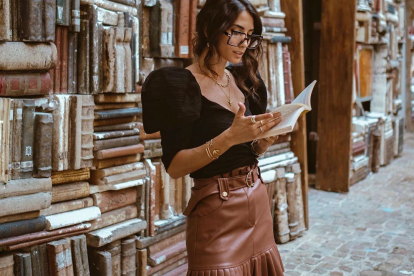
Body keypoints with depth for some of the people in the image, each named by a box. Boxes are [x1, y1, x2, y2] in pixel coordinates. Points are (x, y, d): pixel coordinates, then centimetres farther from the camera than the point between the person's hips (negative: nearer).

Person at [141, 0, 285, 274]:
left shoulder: (243, 80, 8)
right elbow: (174, 166, -17)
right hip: (217, 210, -6)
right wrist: (228, 137, -28)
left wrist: (263, 141, -7)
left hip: (259, 200, 7)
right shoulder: (182, 85, -12)